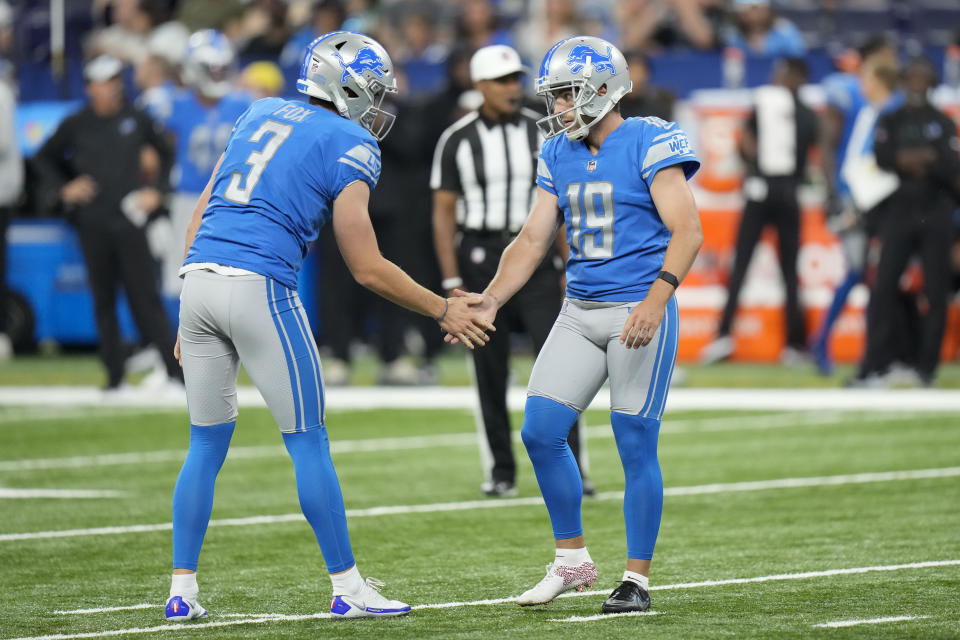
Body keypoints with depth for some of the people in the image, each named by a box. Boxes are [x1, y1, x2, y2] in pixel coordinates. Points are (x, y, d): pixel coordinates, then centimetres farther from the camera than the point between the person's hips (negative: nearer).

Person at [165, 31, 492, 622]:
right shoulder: (350, 149, 1)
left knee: (207, 446, 14)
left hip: (198, 278, 6)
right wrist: (442, 311, 11)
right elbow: (367, 269, -1)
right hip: (259, 286, -6)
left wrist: (190, 318, 23)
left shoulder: (260, 115, 21)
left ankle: (182, 589, 12)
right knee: (309, 443, 4)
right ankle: (349, 588, 9)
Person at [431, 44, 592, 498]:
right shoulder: (458, 140, -3)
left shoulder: (542, 133, 3)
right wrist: (453, 283, -7)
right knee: (490, 372, 4)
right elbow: (444, 213, -1)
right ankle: (500, 472, 14)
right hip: (480, 258, -1)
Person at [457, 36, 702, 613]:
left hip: (640, 311, -7)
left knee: (636, 446, -3)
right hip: (580, 312, 7)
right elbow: (533, 241, 15)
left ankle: (638, 580, 7)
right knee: (540, 432, -1)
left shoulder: (650, 144, -11)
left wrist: (656, 300, -30)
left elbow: (687, 231, -19)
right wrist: (489, 303, 4)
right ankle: (572, 560, 14)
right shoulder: (560, 155, 11)